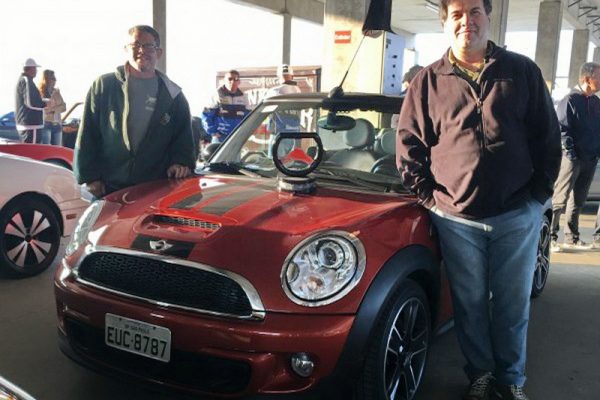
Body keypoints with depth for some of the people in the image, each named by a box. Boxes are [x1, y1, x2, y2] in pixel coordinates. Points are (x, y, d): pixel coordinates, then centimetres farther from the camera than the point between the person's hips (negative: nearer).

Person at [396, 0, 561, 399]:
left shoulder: (522, 71, 5)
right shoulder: (428, 81, 4)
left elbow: (548, 136, 6)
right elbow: (408, 141, 5)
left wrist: (540, 191, 0)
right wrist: (427, 193, -2)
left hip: (518, 216, 1)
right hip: (457, 220, 0)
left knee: (513, 305, 12)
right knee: (470, 304, 11)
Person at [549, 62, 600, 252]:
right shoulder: (570, 100, -6)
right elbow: (562, 129, -12)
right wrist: (570, 153, -17)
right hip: (572, 158, -7)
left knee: (578, 200, 12)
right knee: (560, 199, -7)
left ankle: (572, 238, 20)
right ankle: (550, 237, -2)